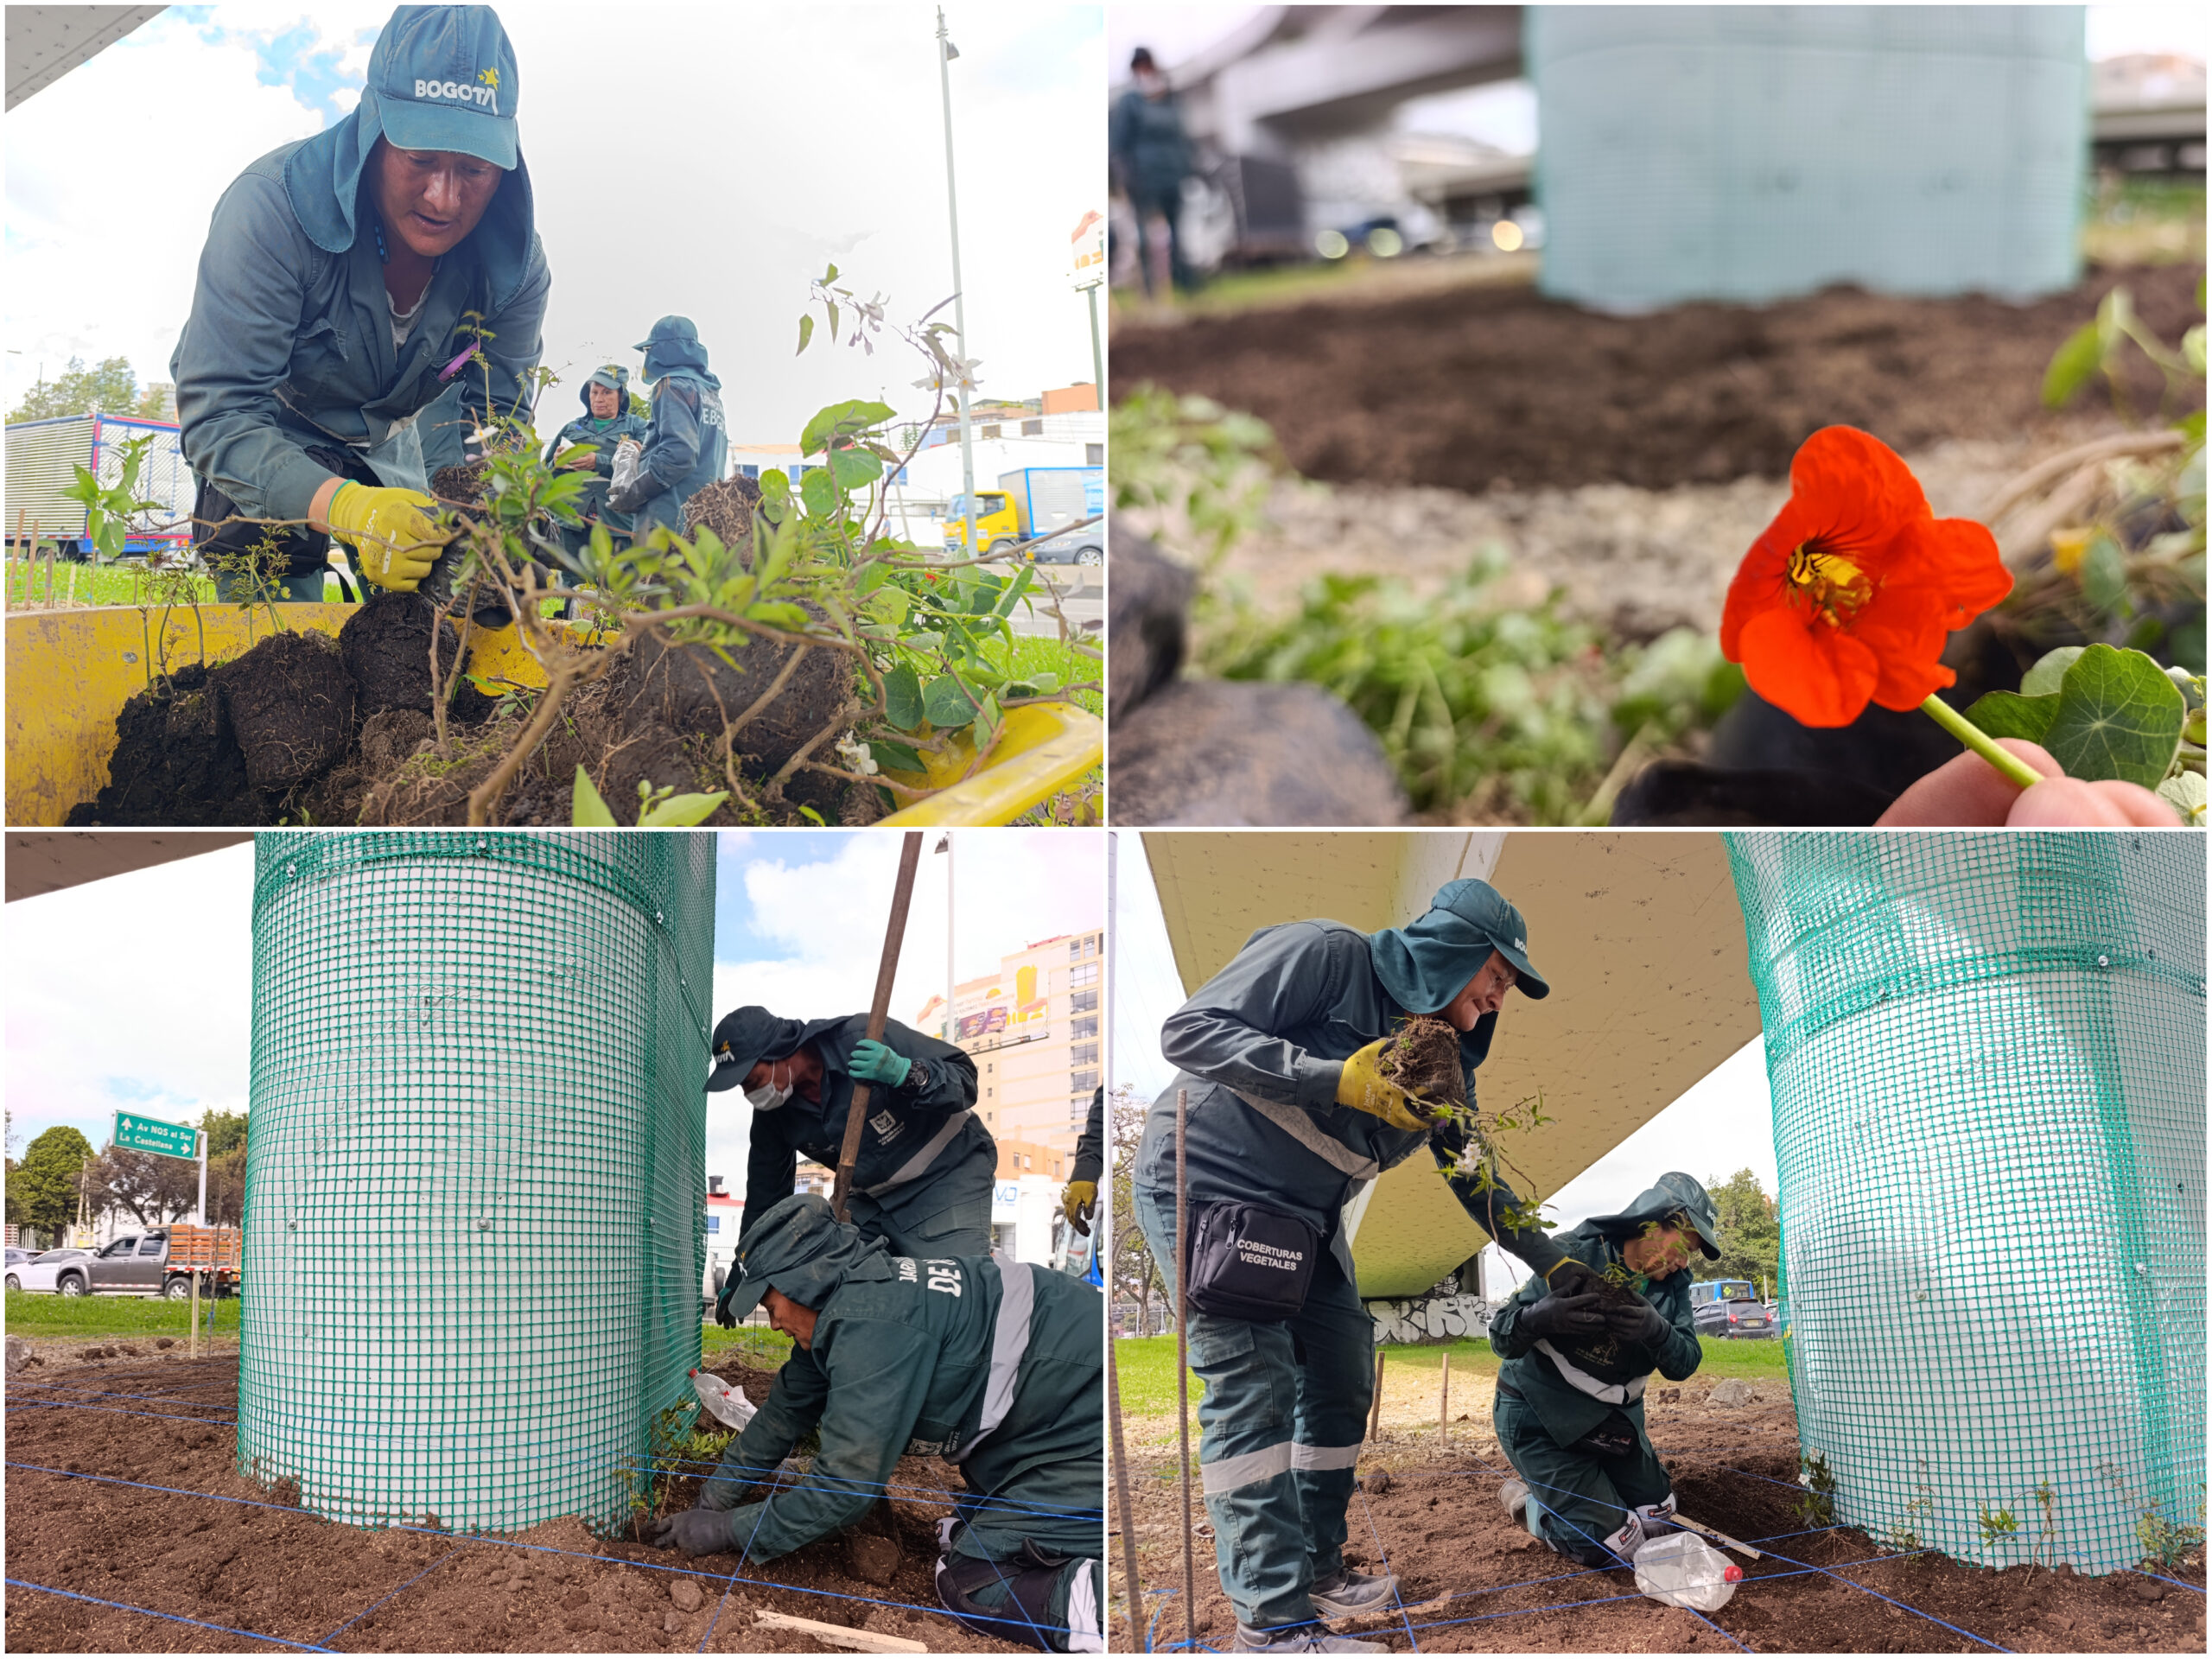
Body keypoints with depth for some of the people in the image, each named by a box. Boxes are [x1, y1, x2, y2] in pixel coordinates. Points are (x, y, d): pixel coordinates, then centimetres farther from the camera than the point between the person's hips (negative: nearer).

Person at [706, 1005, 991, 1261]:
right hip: (873, 1200, 6)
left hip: (949, 1176, -6)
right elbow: (764, 1198, 9)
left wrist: (905, 1074, -38)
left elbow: (964, 1077, -19)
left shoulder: (862, 1037, -23)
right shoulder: (771, 1111, -4)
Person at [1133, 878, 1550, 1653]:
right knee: (1253, 1384, -16)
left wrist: (1424, 1106, -12)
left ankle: (1313, 1565, 23)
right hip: (1205, 1184, -9)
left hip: (1300, 1214, 9)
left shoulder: (1424, 1028, 8)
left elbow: (1377, 1149, 11)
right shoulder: (1326, 955, -19)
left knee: (1342, 1374, 10)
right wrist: (1336, 1079, -32)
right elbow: (1190, 1031, -25)